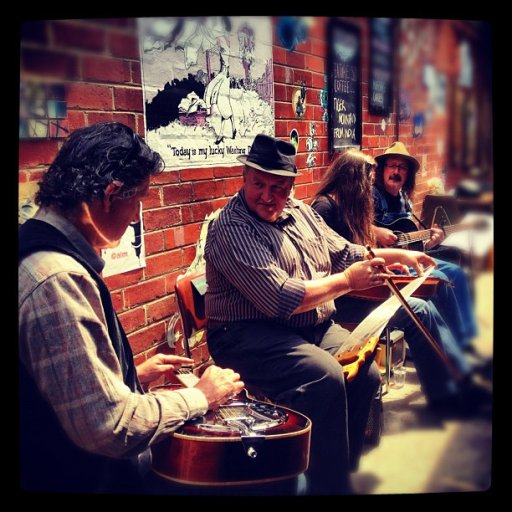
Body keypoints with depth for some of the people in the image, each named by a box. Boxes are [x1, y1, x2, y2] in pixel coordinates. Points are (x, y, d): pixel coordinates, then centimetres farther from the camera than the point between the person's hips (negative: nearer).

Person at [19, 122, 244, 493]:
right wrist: (200, 397, -14)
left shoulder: (43, 251, 5)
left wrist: (135, 375, 14)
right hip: (89, 478, -10)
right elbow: (111, 427, -28)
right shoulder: (59, 279, -28)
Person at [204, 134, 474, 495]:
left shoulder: (300, 211, 11)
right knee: (325, 377, -29)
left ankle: (342, 470, 7)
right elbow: (281, 299, -24)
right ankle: (328, 486, -13)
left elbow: (343, 252, 23)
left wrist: (399, 255, 11)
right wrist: (347, 281, -17)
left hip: (315, 326, 8)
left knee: (366, 373, -12)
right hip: (250, 334, -8)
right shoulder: (231, 229, -16)